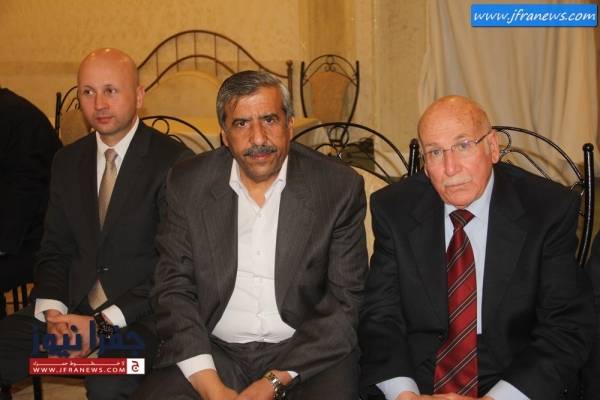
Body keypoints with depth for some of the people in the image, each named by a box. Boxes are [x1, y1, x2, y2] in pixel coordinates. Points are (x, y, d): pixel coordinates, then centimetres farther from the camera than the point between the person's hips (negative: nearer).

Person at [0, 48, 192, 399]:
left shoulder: (174, 162, -7)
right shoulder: (67, 162, 13)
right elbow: (54, 250, 13)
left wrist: (103, 322, -15)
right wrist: (53, 311, -6)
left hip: (141, 317, -5)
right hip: (71, 308, 6)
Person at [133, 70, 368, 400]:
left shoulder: (340, 187, -4)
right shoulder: (188, 184, 2)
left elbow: (347, 302, -4)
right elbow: (174, 289, 1)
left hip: (305, 354, -1)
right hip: (214, 351, 1)